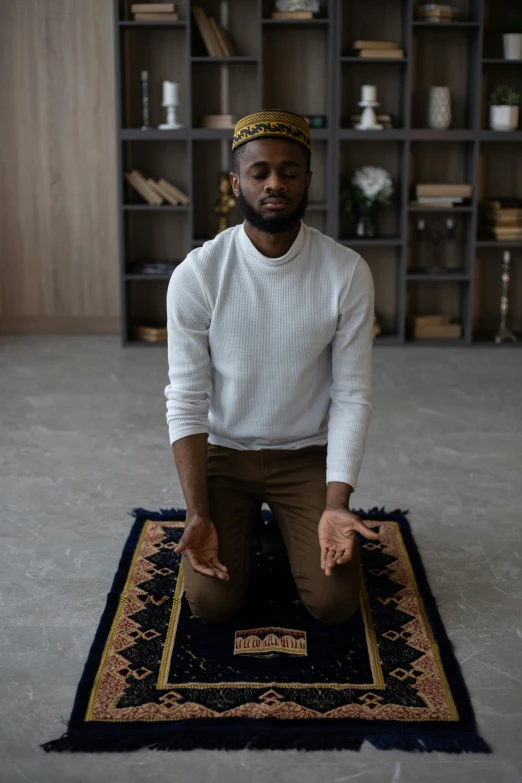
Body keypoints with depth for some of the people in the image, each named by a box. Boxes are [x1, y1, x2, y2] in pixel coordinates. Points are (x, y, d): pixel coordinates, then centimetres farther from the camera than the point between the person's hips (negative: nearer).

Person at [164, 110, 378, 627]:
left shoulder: (347, 272, -14)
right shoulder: (196, 274, -15)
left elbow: (352, 396, -11)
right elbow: (186, 399, -13)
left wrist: (335, 505, -21)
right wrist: (198, 516, -20)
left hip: (308, 454, 1)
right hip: (222, 451, 0)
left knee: (334, 603, -11)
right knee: (211, 602, -13)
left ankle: (287, 525, 22)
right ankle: (241, 523, 21)